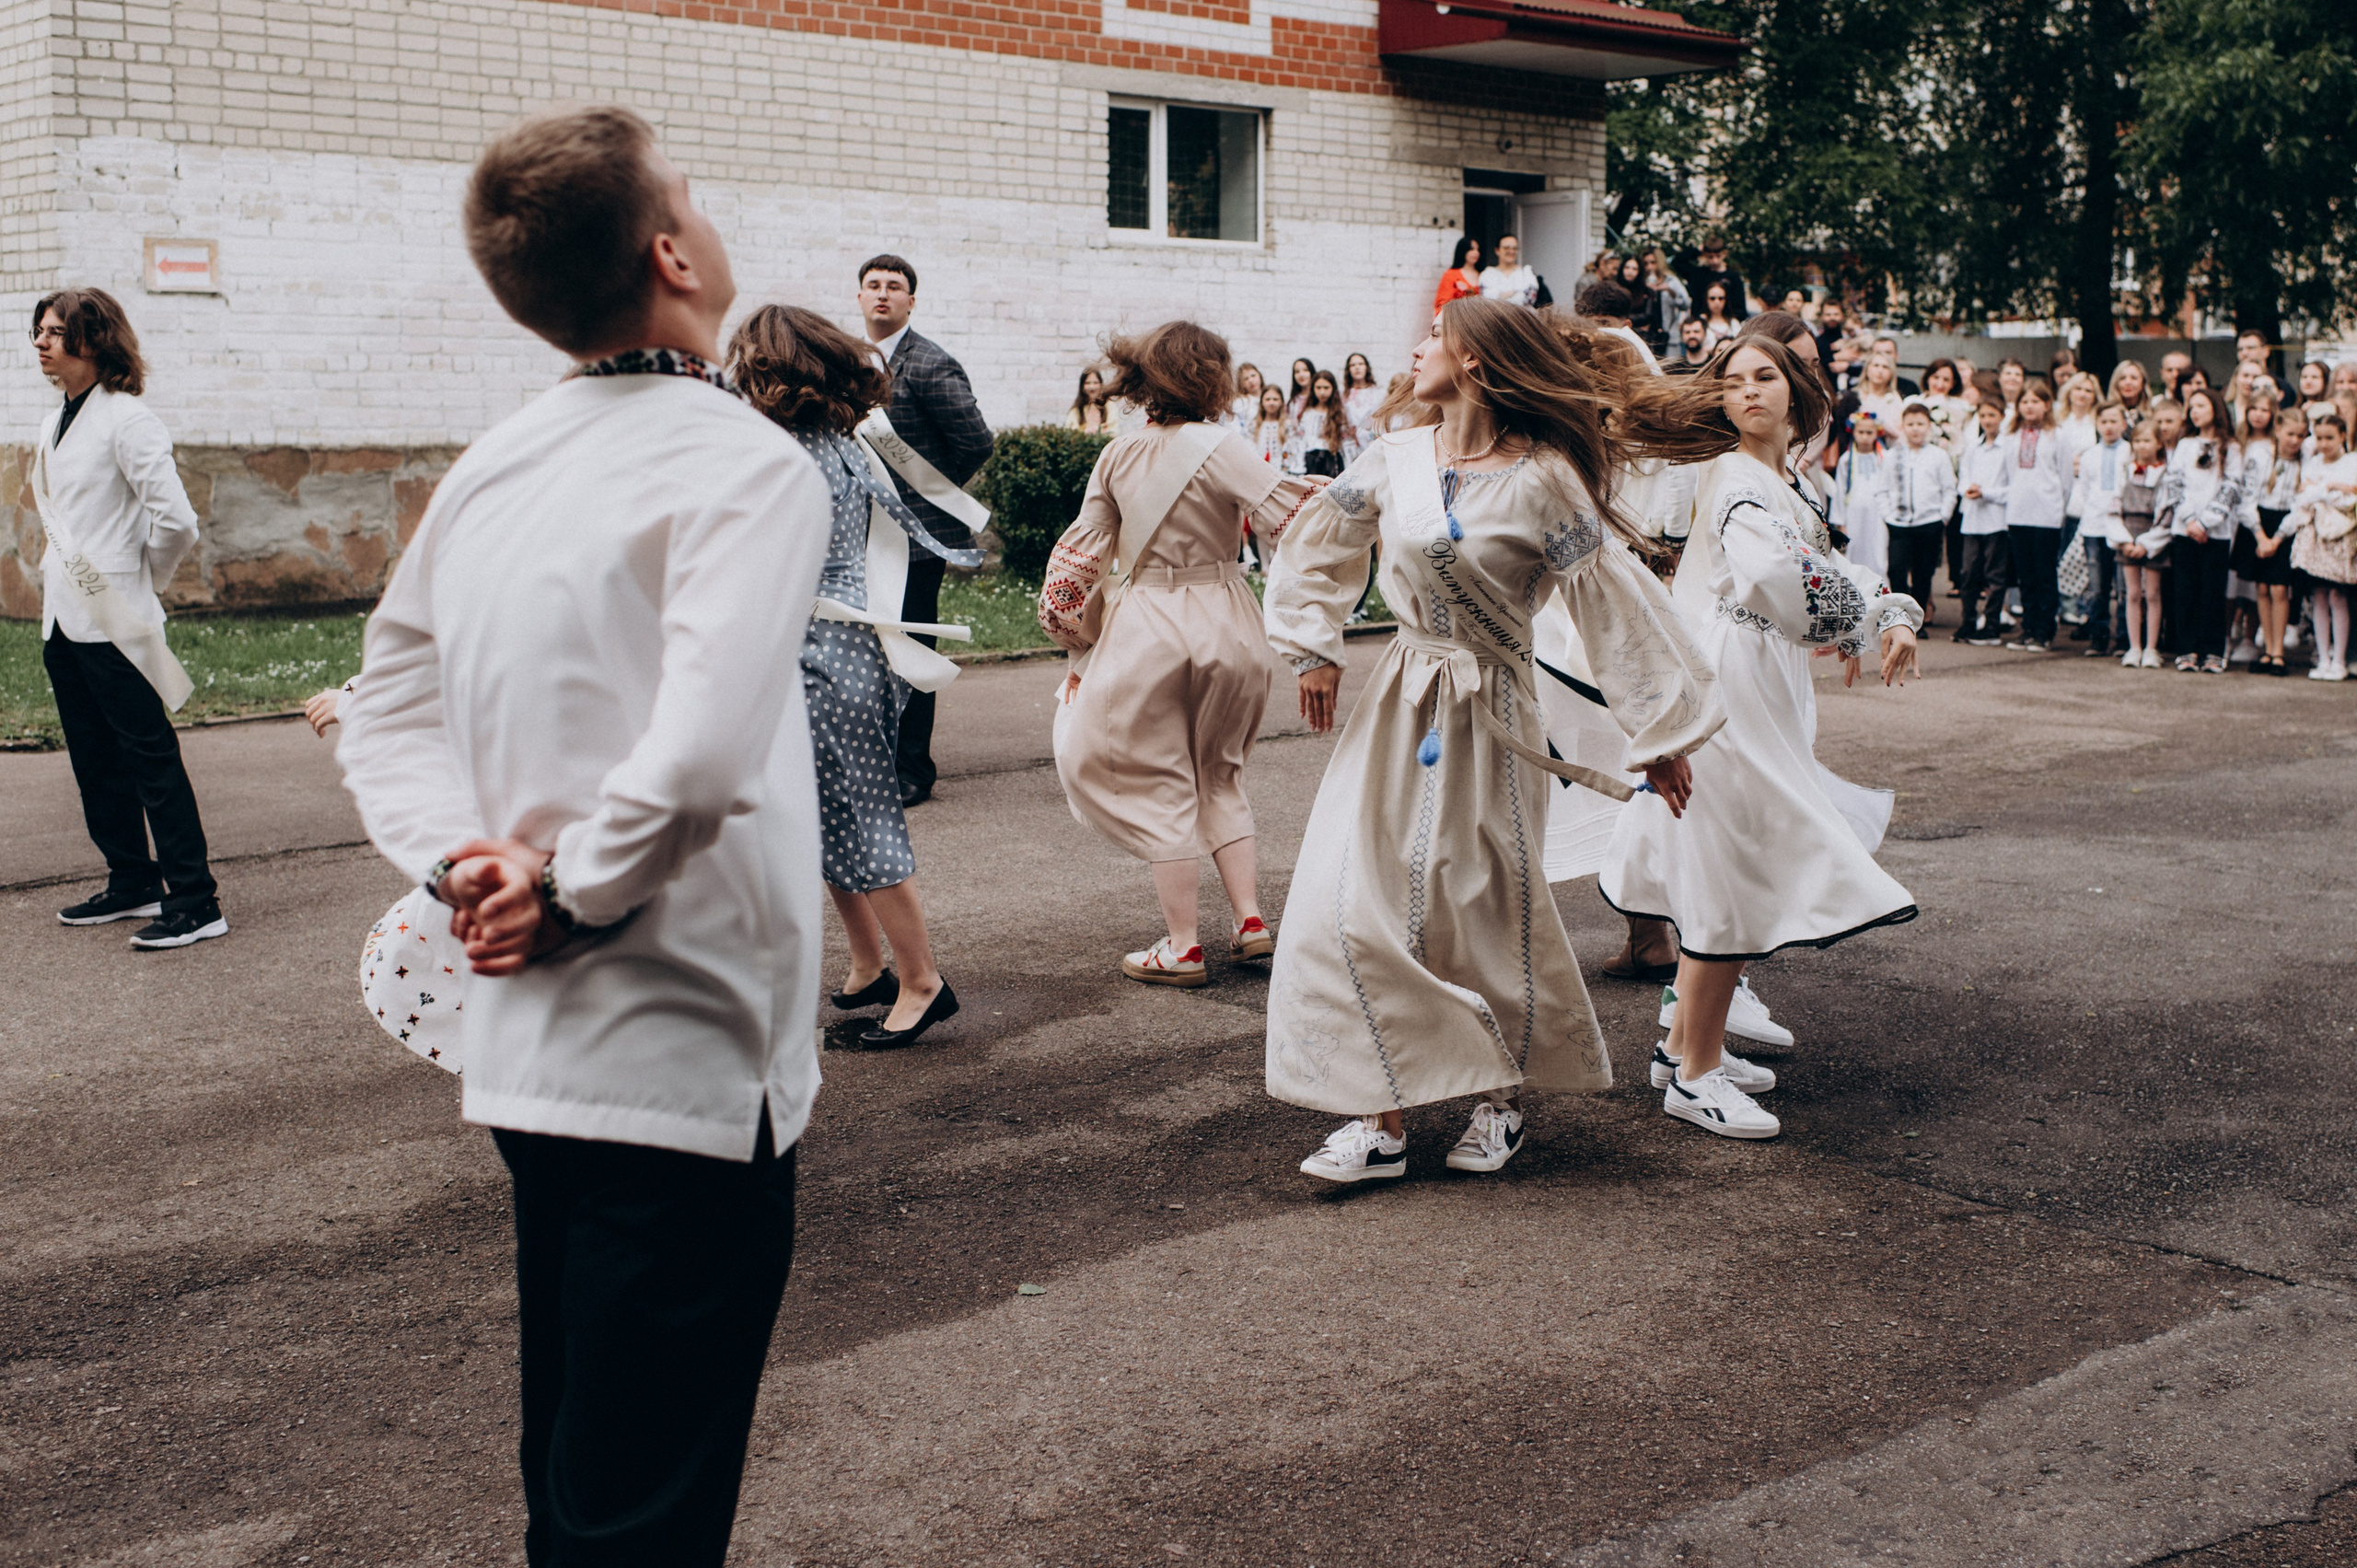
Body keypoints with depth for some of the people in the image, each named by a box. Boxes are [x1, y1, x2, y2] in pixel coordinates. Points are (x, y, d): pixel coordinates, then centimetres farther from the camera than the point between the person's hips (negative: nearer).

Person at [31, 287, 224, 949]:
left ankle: (195, 902, -2)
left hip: (113, 622, -8)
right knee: (95, 761, 14)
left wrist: (135, 581, -5)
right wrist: (63, 572, 16)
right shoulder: (52, 427, 12)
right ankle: (132, 883, 25)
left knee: (151, 757, -6)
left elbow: (176, 522, -19)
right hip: (63, 619, 8)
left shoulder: (127, 420, -13)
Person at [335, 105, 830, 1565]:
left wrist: (466, 861, -2)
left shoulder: (490, 468, 7)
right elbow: (700, 758, -28)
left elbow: (388, 710, 11)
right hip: (685, 1058, -8)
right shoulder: (744, 464, -16)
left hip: (528, 1049, 8)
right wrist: (572, 897, -13)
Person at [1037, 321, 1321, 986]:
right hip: (1225, 625, -1)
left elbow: (1084, 552, 10)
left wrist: (1074, 638, 19)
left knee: (1159, 784, 7)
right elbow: (1292, 516, -21)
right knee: (1218, 774, 19)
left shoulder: (1118, 457, 2)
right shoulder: (1218, 448, -12)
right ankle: (1249, 919, 14)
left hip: (1144, 629, 1)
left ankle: (1182, 947, 6)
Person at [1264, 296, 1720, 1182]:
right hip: (1396, 708, 5)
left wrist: (1657, 735, -12)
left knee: (1485, 913, 4)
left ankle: (1501, 1096, 27)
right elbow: (1320, 543, 19)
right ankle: (1381, 1117, 4)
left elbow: (1616, 605, -12)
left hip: (1487, 718, -4)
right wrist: (1315, 649, 16)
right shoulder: (1397, 460, 2)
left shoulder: (1541, 480, -13)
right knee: (1357, 903, -3)